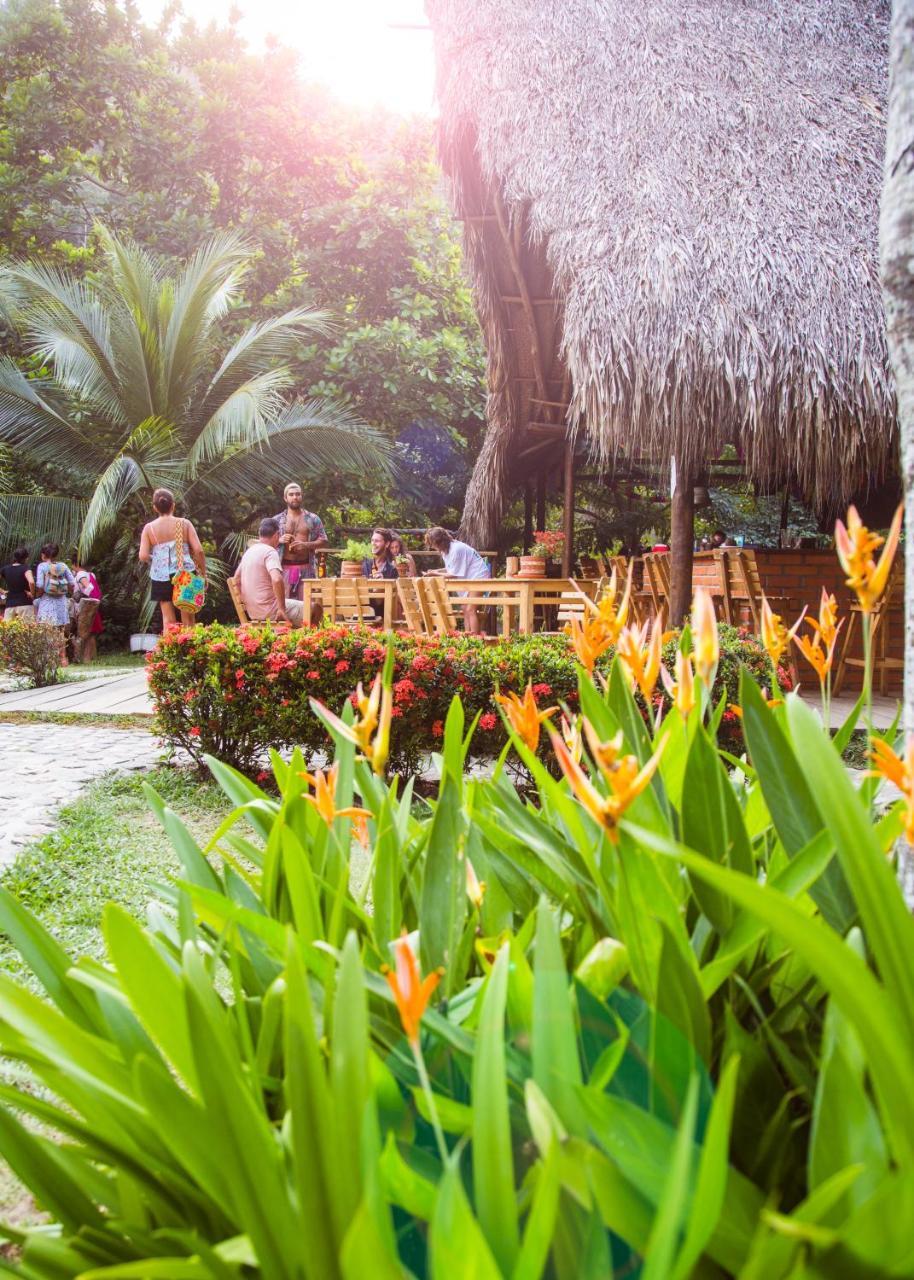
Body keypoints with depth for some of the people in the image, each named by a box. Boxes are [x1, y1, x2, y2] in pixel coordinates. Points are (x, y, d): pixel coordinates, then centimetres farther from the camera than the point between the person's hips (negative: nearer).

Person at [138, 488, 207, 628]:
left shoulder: (149, 528, 1)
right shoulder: (184, 524, -1)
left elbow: (143, 556, -8)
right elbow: (198, 550, -8)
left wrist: (153, 560, 14)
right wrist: (203, 573, 3)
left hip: (161, 577, 1)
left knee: (168, 619, 8)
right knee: (188, 618, 9)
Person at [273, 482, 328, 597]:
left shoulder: (313, 519, 8)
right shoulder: (277, 520, 9)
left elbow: (323, 541, 5)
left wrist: (306, 545, -11)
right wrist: (279, 540, -11)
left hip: (306, 568, 0)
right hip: (285, 567, 0)